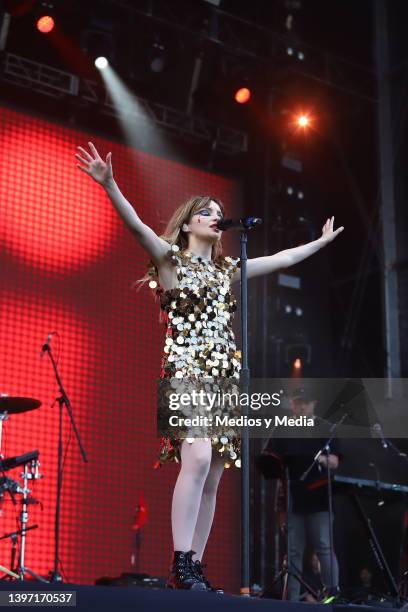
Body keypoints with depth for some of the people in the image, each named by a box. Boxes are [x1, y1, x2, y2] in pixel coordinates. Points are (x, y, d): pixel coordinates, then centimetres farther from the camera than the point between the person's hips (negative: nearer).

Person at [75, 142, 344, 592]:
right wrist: (109, 185, -26)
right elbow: (135, 224, -12)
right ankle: (180, 564, -24)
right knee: (197, 458, -25)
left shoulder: (227, 269, 21)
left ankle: (193, 568, 2)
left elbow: (282, 258, 32)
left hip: (225, 376, 7)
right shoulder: (170, 259, 5)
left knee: (211, 479, 1)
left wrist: (322, 242, 38)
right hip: (186, 370, -7)